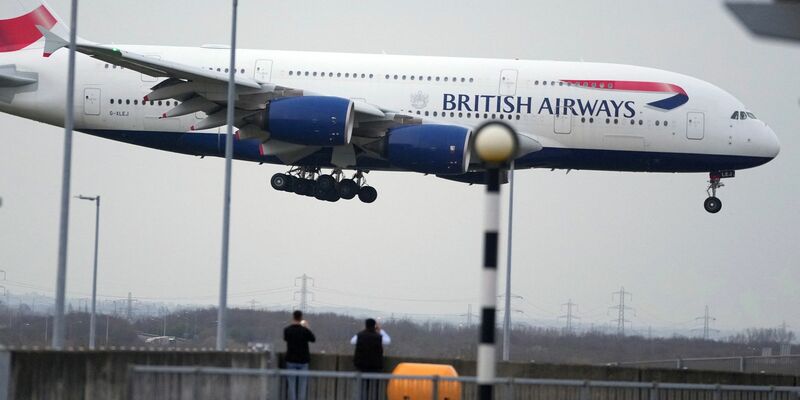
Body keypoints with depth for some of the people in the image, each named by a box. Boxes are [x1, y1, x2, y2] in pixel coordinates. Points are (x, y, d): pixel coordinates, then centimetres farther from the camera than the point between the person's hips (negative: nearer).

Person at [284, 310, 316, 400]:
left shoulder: (287, 330, -5)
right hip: (303, 360, -1)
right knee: (302, 385, 4)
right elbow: (313, 339, 5)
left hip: (291, 360, 1)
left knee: (292, 384, 5)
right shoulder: (305, 330, -11)